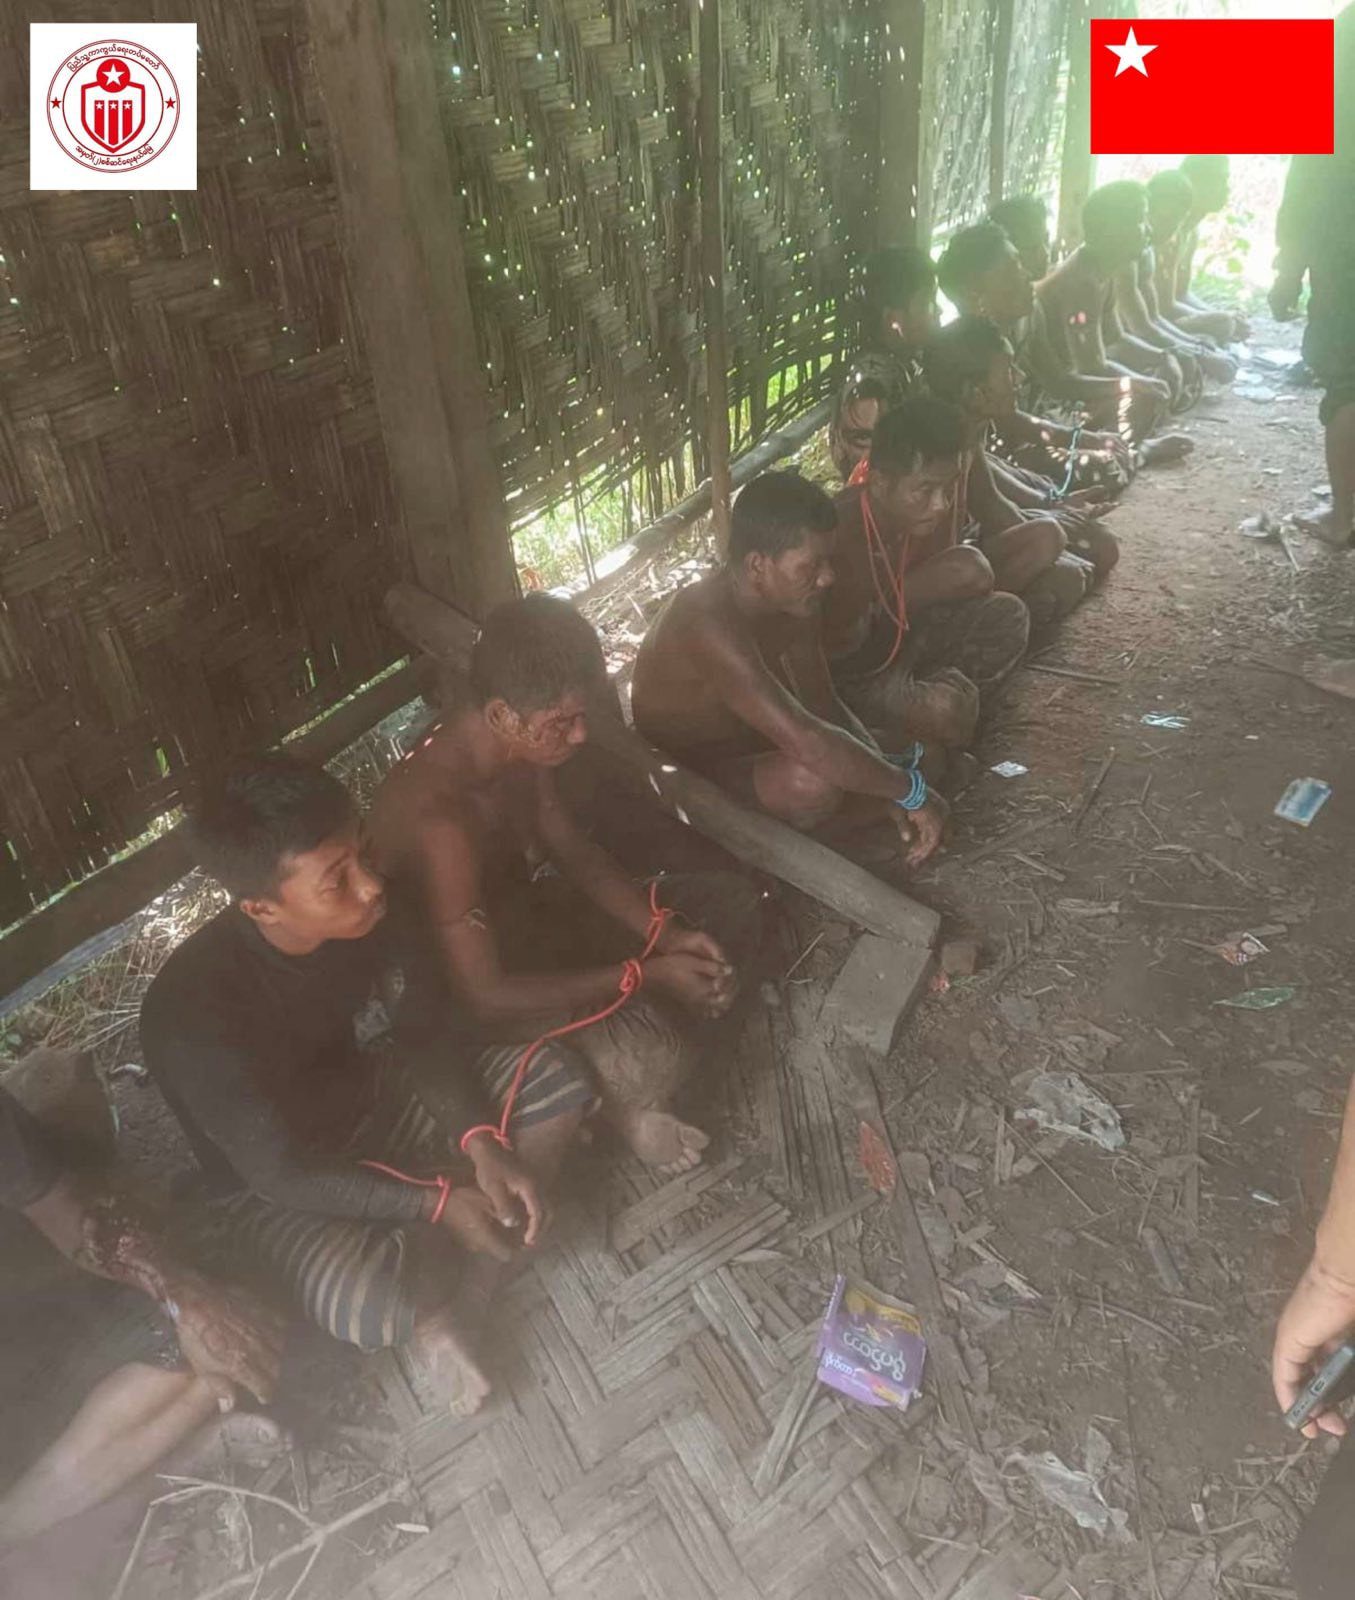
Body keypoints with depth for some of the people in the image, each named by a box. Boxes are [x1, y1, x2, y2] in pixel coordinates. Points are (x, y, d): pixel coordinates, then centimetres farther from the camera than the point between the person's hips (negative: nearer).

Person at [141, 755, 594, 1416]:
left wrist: (483, 1144, -20)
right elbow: (282, 1174, -26)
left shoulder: (363, 916, -19)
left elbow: (420, 1036, -6)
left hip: (371, 1107, 6)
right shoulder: (192, 1010, -34)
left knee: (552, 1081, -8)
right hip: (268, 1191, -5)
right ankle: (420, 1309, 3)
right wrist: (437, 1201, -26)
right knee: (373, 1305, -34)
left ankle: (417, 1263, -7)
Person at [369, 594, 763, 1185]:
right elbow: (484, 996, -34)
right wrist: (645, 974, -30)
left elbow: (576, 854, 2)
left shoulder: (517, 749, -12)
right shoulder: (436, 817, -37)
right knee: (647, 1057, -32)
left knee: (730, 905, 5)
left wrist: (664, 934, -13)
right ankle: (628, 1103, 6)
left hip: (526, 914, 8)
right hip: (463, 989, -8)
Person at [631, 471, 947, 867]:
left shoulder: (791, 599, -7)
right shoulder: (710, 624, -35)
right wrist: (910, 791, -30)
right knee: (814, 779, -36)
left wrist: (890, 793, -15)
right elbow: (807, 741, -41)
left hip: (754, 750, 8)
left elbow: (825, 708, -2)